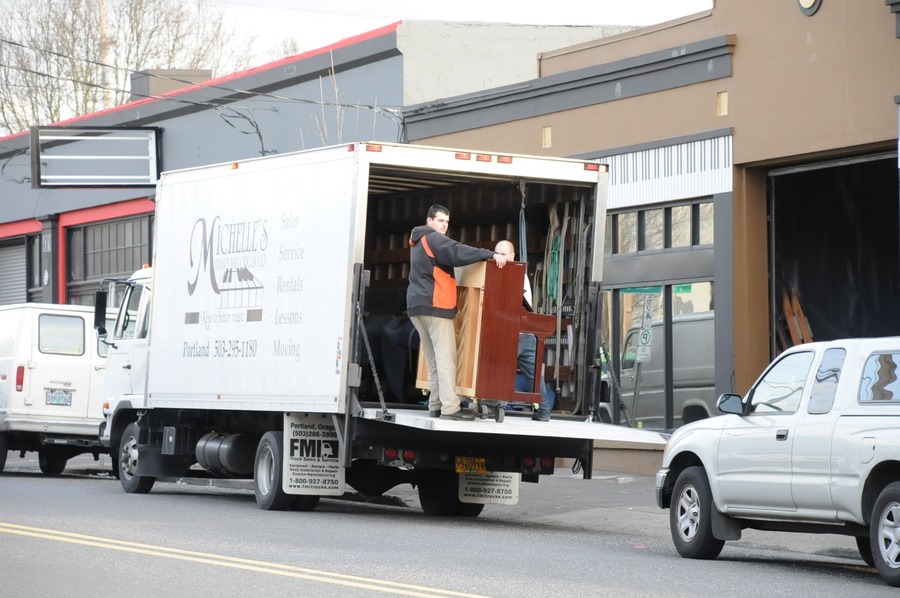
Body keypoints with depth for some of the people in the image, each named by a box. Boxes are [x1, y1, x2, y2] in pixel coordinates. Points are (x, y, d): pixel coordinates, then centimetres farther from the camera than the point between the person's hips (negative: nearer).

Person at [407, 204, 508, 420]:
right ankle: (450, 407, -18)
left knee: (433, 358, 11)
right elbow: (458, 252, -23)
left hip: (418, 305, 10)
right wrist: (491, 255, -30)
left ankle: (436, 405, 8)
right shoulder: (434, 239, -8)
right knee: (445, 357, -12)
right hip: (435, 305, -10)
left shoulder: (418, 242, 22)